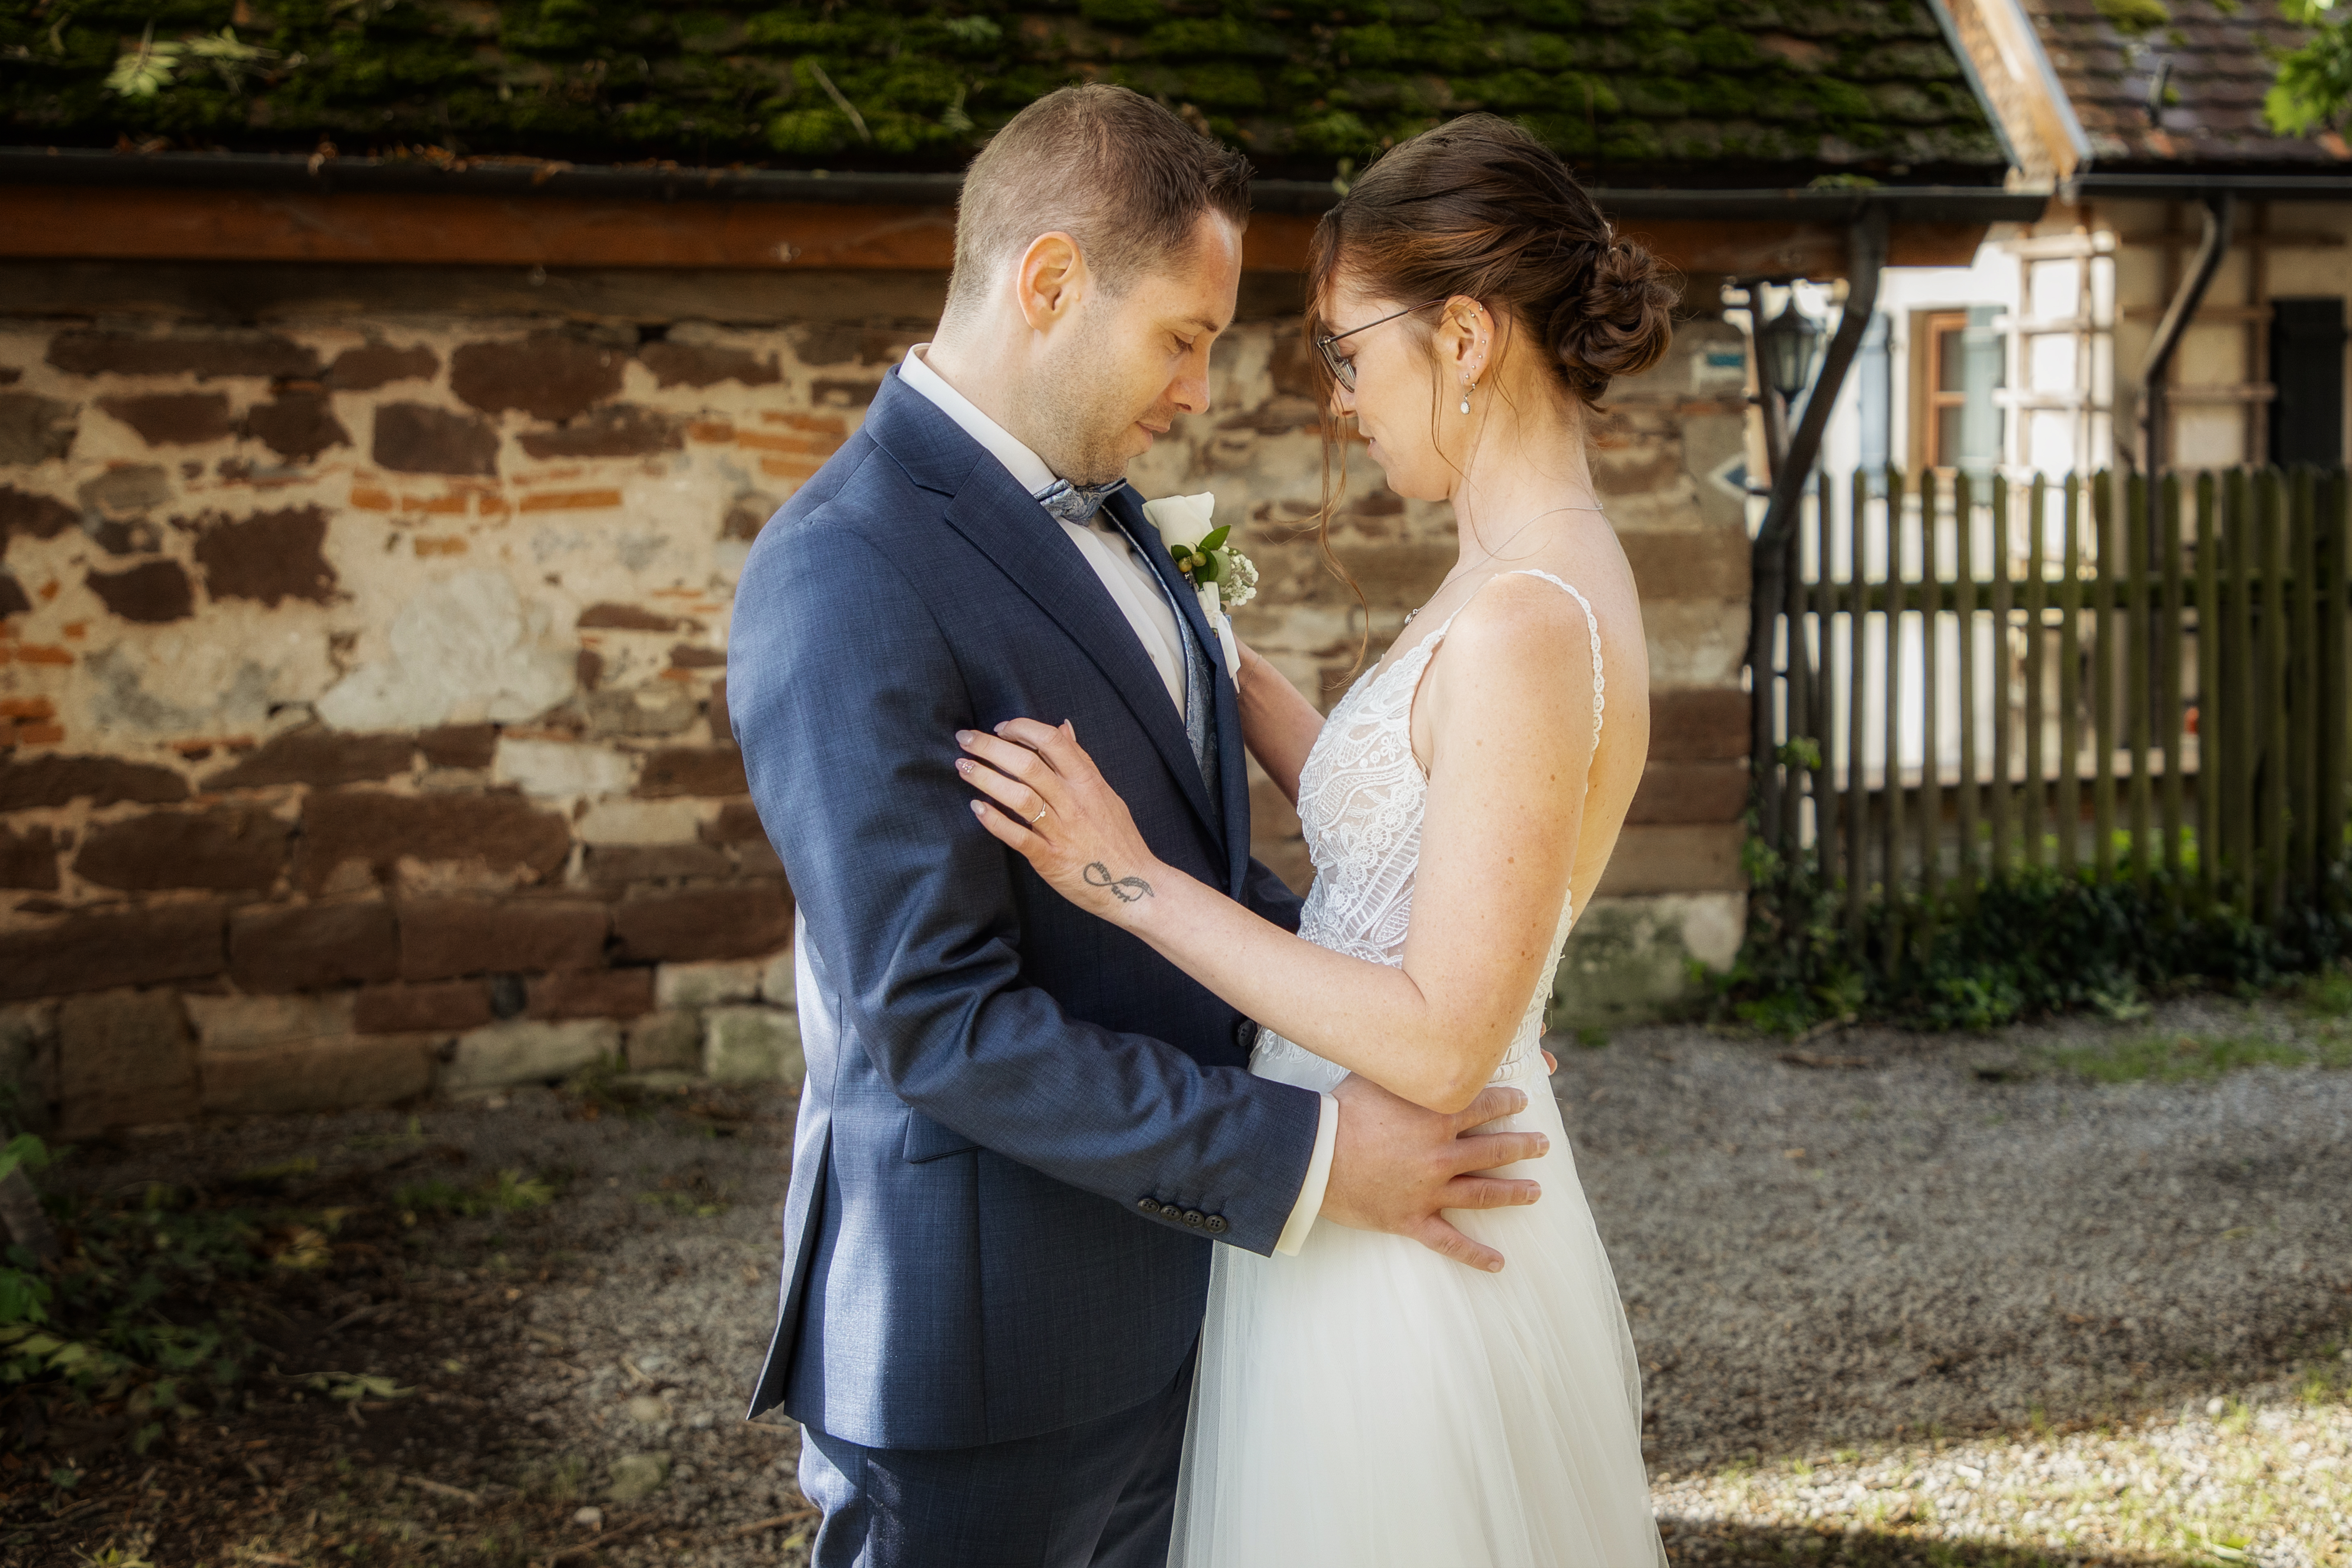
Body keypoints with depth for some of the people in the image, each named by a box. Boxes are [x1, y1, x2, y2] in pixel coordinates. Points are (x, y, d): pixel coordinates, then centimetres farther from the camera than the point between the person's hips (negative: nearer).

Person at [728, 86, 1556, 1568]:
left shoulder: (1095, 512, 9)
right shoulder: (846, 582, -21)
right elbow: (935, 1018, -25)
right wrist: (1304, 1156, -23)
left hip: (1160, 1285, 9)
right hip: (986, 1333, -9)